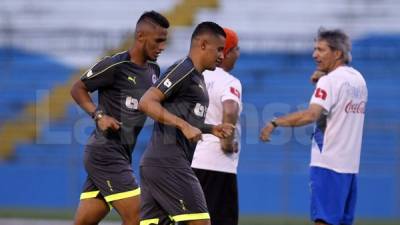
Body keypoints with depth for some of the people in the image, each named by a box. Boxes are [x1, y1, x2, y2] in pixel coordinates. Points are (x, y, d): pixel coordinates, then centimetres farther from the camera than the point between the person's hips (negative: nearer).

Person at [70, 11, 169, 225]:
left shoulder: (153, 70, 11)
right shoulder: (115, 65, -11)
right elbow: (78, 89, -2)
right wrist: (99, 115, -16)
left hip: (121, 155, 8)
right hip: (105, 153, -8)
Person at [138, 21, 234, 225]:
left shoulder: (197, 77, 22)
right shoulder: (184, 69, -9)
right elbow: (146, 102, -18)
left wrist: (212, 129, 16)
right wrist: (184, 126, -22)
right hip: (168, 163, -10)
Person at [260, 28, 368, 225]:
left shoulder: (330, 80, -11)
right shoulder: (358, 79, 14)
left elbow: (311, 115, -23)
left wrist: (275, 122, -18)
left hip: (328, 164, -8)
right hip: (351, 164, 8)